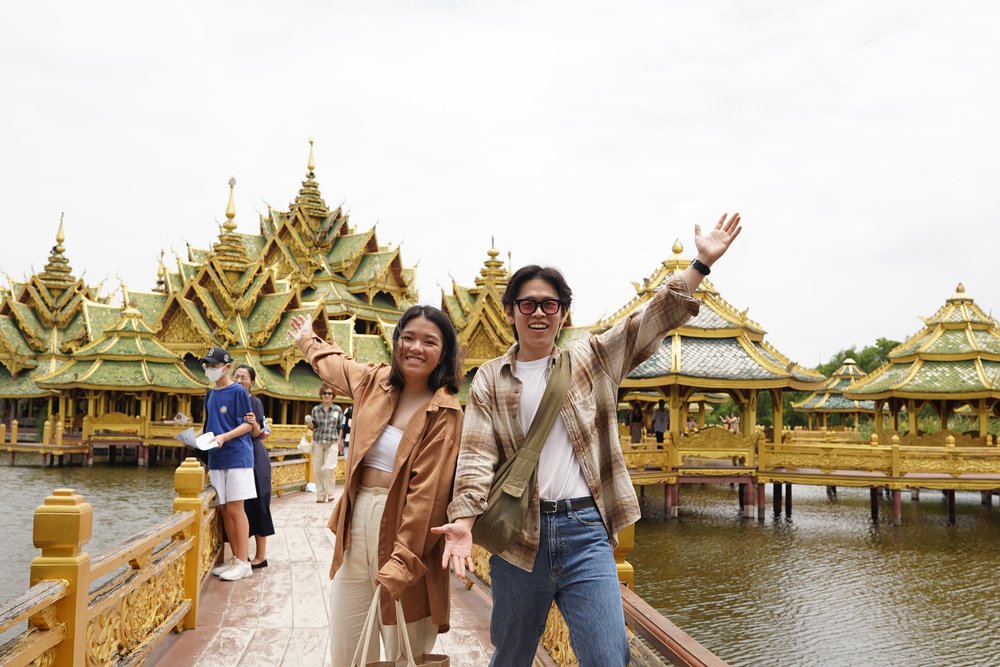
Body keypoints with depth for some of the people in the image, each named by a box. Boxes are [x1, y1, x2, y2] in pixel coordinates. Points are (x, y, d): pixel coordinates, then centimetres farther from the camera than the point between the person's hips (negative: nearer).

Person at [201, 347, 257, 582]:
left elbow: (247, 425, -9)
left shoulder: (238, 391, -6)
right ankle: (235, 558, 17)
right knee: (224, 510, 8)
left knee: (235, 509, -5)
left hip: (237, 457, -7)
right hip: (217, 460, 7)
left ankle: (243, 562, 2)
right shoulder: (211, 395, 14)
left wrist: (224, 437, -22)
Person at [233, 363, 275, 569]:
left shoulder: (254, 402, -8)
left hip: (254, 458, -7)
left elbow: (256, 434, -17)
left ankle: (261, 556, 2)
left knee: (256, 505, -3)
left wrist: (254, 423, -37)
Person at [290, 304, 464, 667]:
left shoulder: (445, 413, -11)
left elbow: (427, 493, -17)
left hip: (402, 529, -5)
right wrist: (309, 340, 48)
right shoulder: (375, 381, 7)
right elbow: (335, 364, 30)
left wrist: (401, 563, -23)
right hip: (357, 525, 6)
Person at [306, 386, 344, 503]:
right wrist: (309, 423, -11)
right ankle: (320, 495, 14)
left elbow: (340, 427, 7)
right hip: (318, 442, 2)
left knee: (329, 468, -13)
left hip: (332, 442, -2)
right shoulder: (315, 409, 5)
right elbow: (313, 427, 10)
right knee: (318, 469, 3)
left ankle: (329, 493, 2)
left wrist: (339, 441, 2)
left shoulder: (337, 409, 3)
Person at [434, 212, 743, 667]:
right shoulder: (490, 379, 5)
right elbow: (477, 455, -4)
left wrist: (701, 264, -8)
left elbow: (651, 322, 1)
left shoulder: (591, 360, 8)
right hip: (518, 535, 0)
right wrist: (464, 518, -20)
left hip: (586, 531, 0)